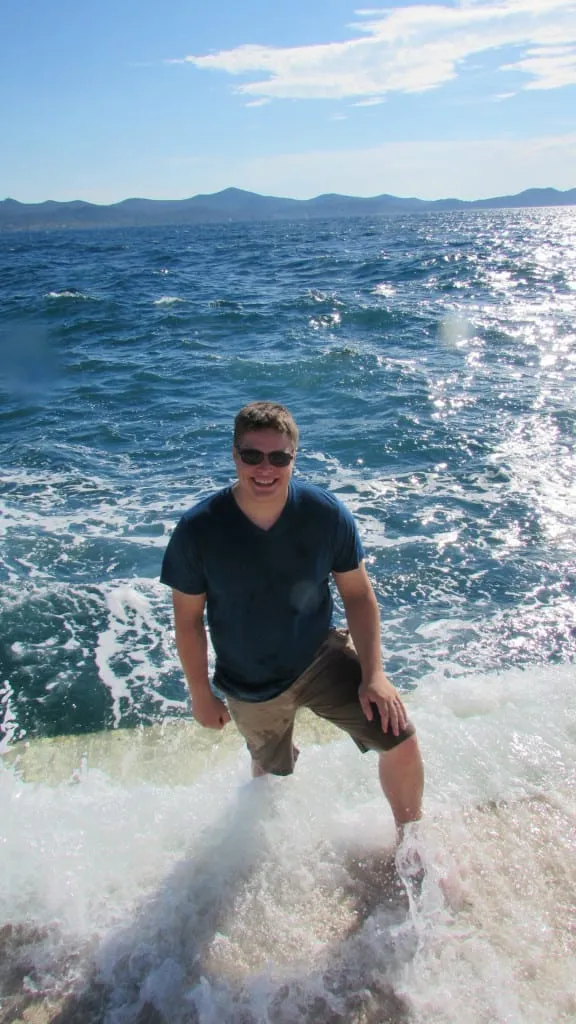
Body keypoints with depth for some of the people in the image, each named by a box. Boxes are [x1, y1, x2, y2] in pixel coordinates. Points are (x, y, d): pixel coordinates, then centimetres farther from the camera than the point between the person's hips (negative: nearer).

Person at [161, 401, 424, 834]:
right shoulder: (198, 530, -22)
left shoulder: (326, 513, -20)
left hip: (323, 656, 0)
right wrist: (201, 695, -2)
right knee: (273, 774, 21)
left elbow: (358, 594, -9)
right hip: (250, 687, 0)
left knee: (400, 739, -14)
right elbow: (188, 619, -9)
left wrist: (373, 674, -15)